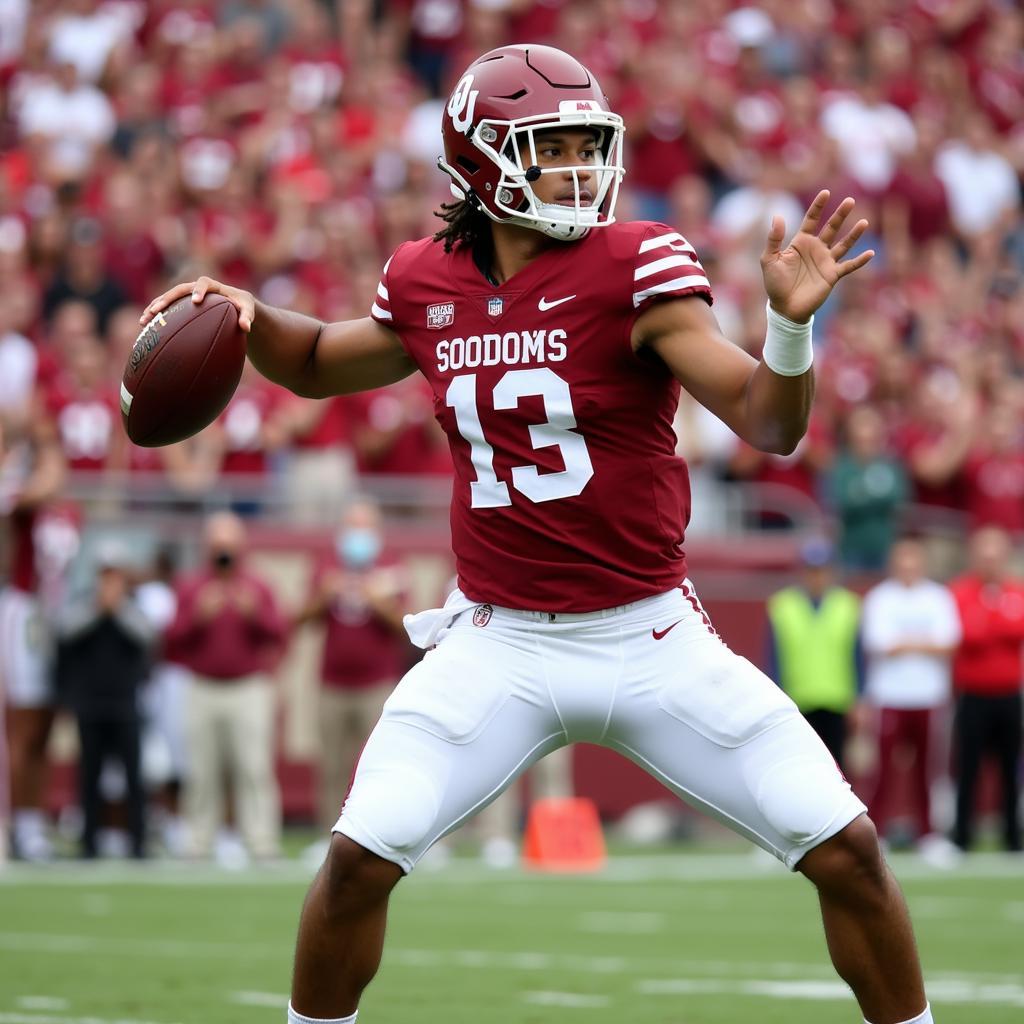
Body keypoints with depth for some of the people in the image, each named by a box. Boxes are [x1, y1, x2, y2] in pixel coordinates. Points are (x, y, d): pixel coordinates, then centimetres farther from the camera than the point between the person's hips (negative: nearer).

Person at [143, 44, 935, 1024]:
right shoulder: (426, 282, -1)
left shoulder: (634, 266, -11)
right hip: (498, 642, 2)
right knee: (358, 859, -9)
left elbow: (769, 425, -15)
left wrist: (790, 321, -34)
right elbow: (319, 365, 20)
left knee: (847, 852, -6)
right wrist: (246, 316, 1)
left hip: (651, 638, -2)